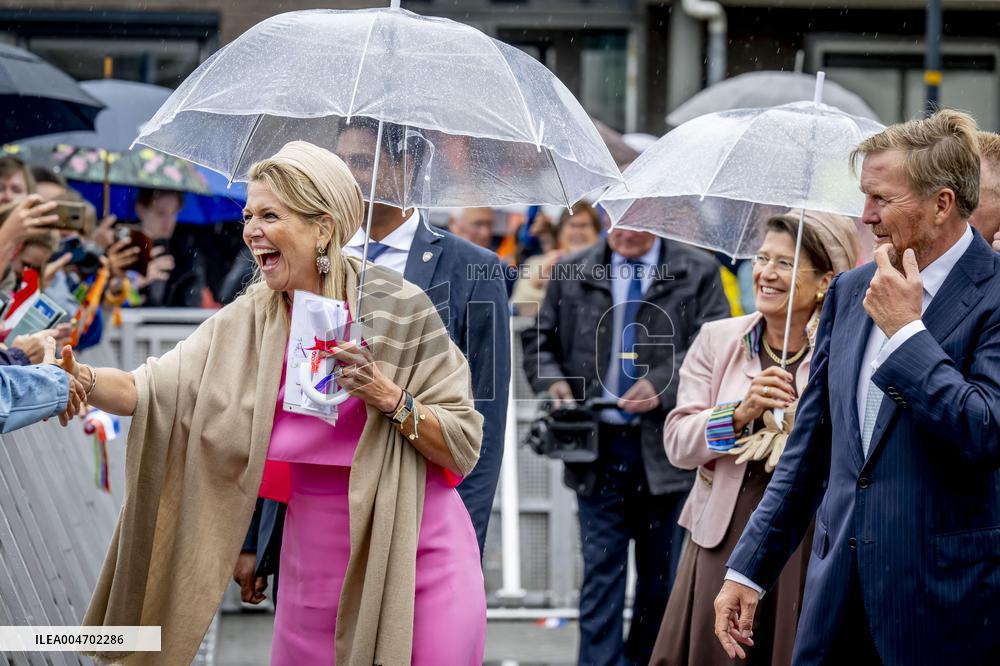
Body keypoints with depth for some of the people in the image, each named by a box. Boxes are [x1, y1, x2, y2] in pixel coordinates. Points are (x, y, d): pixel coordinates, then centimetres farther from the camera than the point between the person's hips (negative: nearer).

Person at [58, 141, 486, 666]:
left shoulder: (396, 307, -9)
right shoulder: (249, 322, 1)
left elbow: (463, 447, -7)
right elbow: (149, 391, -10)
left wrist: (388, 395, -21)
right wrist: (74, 377, -28)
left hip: (419, 559, -3)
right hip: (318, 564, 3)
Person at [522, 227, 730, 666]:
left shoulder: (698, 273, 3)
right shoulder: (571, 274, 9)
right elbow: (539, 340, 14)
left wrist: (662, 386, -18)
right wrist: (552, 381, -7)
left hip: (667, 449, 0)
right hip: (598, 447, 0)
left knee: (661, 576, 8)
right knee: (601, 572, -3)